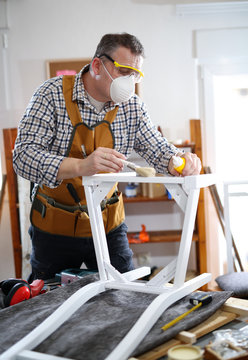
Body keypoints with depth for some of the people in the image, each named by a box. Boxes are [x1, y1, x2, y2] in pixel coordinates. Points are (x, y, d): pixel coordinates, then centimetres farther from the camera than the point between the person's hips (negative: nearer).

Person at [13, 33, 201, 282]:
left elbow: (157, 149, -1)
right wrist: (80, 166, -44)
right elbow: (23, 156, -26)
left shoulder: (131, 106, -4)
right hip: (55, 227, -2)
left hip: (108, 225, 3)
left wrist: (181, 161, -26)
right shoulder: (52, 95, -17)